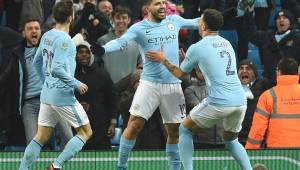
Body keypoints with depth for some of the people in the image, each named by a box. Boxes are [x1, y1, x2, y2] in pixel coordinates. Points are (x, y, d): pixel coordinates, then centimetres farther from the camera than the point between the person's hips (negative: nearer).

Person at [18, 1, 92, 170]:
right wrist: (76, 84, -16)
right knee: (86, 132, 3)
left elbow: (37, 61, 20)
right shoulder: (64, 40, -18)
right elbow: (57, 69, -26)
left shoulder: (47, 36, 8)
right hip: (63, 94, -8)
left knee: (41, 137, 12)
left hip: (47, 93, 8)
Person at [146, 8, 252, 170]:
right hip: (240, 101, 6)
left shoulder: (197, 48, -1)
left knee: (185, 130, 15)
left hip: (219, 102, -6)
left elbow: (180, 73, 14)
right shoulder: (227, 44, 17)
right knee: (231, 140, 26)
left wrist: (163, 59, 28)